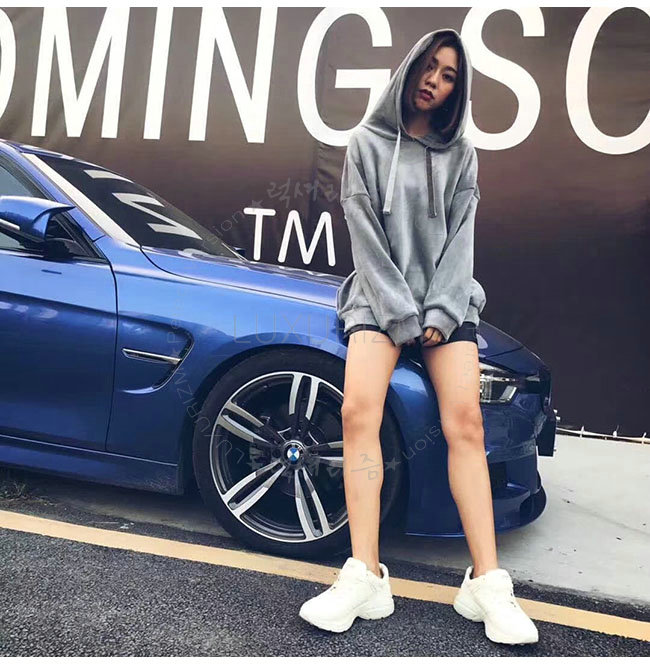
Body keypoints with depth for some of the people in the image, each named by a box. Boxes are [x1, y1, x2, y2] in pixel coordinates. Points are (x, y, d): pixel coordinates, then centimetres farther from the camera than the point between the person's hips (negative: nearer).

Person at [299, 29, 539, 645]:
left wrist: (438, 313, -8)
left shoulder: (461, 154, 15)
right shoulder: (366, 143, 9)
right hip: (380, 296, -1)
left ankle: (487, 583, -15)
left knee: (464, 420, -17)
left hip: (447, 300, 2)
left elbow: (459, 239, 6)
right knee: (359, 410, -24)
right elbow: (366, 238, -1)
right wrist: (404, 317, -10)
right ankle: (365, 577, -23)